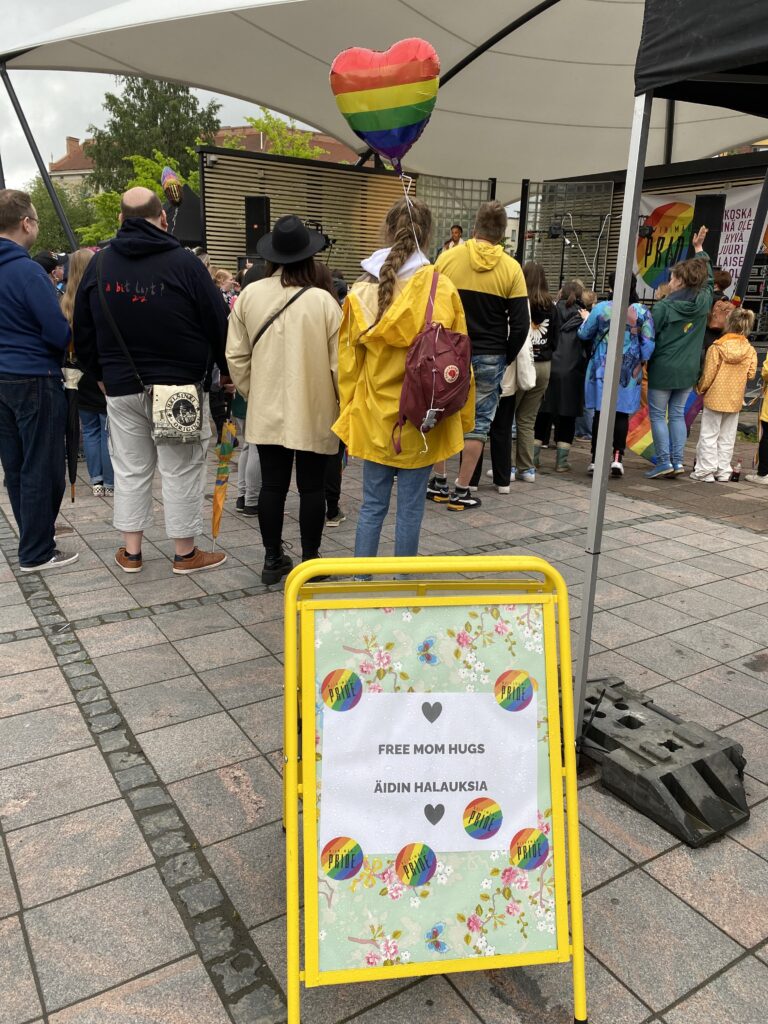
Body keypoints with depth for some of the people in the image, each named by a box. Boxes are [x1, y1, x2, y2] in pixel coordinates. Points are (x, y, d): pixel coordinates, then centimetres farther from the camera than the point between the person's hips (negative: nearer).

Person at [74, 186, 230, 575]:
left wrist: (100, 374, 25)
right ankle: (186, 553, 13)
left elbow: (83, 331, 13)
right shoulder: (184, 262, -8)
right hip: (178, 385, -4)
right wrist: (226, 370, 10)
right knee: (181, 471, 4)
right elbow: (217, 323, -5)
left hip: (121, 386, 4)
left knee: (130, 470, 13)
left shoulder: (99, 264, 6)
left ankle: (130, 552, 20)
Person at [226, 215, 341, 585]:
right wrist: (344, 404, 5)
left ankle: (272, 560, 20)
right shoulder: (323, 300, -13)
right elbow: (339, 362, -9)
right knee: (312, 487, 7)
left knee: (272, 484, 11)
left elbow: (236, 356, 2)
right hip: (314, 412, -3)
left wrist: (253, 393, 16)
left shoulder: (250, 295, -3)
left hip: (267, 410, 3)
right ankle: (310, 561, 16)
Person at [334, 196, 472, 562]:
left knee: (372, 505, 12)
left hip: (374, 415, 2)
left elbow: (348, 359, 2)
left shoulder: (363, 290, -3)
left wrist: (350, 410, 13)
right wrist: (462, 415, 8)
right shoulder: (442, 288, -8)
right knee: (410, 507, 8)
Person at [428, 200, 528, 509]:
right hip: (489, 358, -1)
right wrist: (507, 358, 7)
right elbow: (520, 324, -6)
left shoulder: (447, 258, -3)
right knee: (478, 422, 7)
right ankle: (461, 492, 10)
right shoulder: (511, 268, -5)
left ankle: (438, 483, 21)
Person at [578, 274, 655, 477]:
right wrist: (640, 363, 12)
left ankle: (596, 459, 6)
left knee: (600, 413, 4)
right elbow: (648, 343, -3)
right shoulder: (643, 312, -3)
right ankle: (617, 458, 4)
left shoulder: (601, 308, -7)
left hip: (602, 368, -1)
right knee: (622, 415, 7)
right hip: (629, 372, 1)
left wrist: (587, 319, 21)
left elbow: (584, 334, 2)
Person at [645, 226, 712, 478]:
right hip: (688, 370, 6)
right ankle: (677, 461, 10)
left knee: (657, 415, 3)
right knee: (678, 414, 12)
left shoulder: (664, 306, -13)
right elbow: (708, 279, 21)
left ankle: (664, 462, 0)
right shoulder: (703, 303, 3)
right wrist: (699, 249, 31)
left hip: (663, 368, -5)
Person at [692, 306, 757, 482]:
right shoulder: (750, 350, -4)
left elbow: (708, 375, -11)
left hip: (715, 397, -3)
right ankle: (723, 471, 17)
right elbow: (751, 374, -2)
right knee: (727, 438, 13)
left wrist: (700, 388, 5)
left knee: (709, 435, 4)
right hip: (735, 400, 3)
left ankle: (705, 470, 4)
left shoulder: (716, 347, -13)